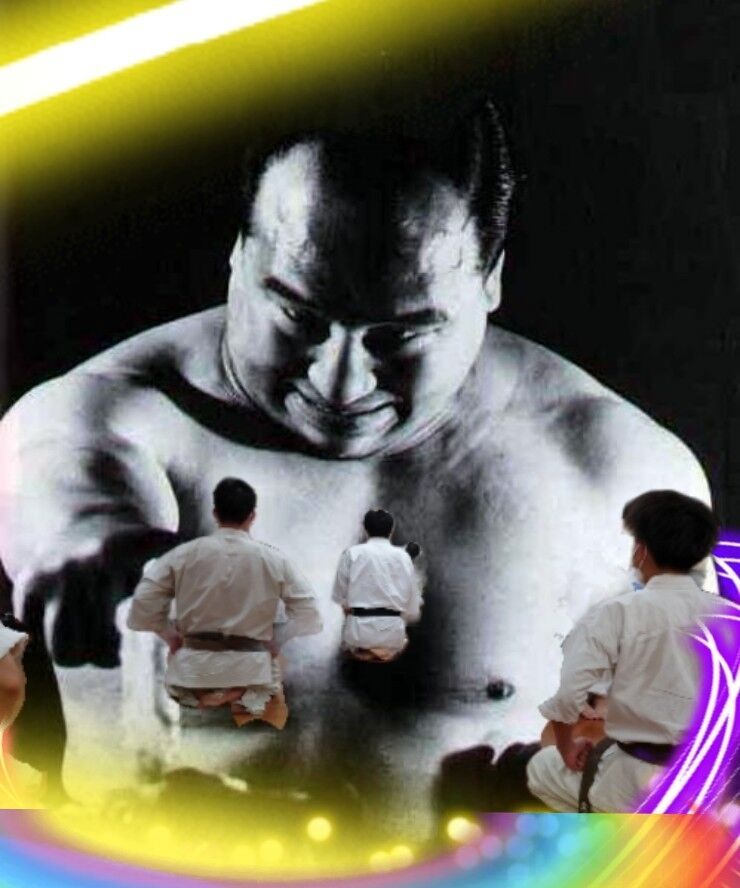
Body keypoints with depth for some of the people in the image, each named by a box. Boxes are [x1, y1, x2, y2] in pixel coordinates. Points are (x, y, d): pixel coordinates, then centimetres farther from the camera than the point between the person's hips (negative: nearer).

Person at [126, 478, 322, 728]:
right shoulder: (272, 559, -4)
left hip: (194, 669, 1)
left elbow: (144, 600, -5)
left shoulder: (186, 553, -5)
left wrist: (168, 633, 9)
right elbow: (307, 613, -2)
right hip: (250, 670, -1)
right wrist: (275, 640, 7)